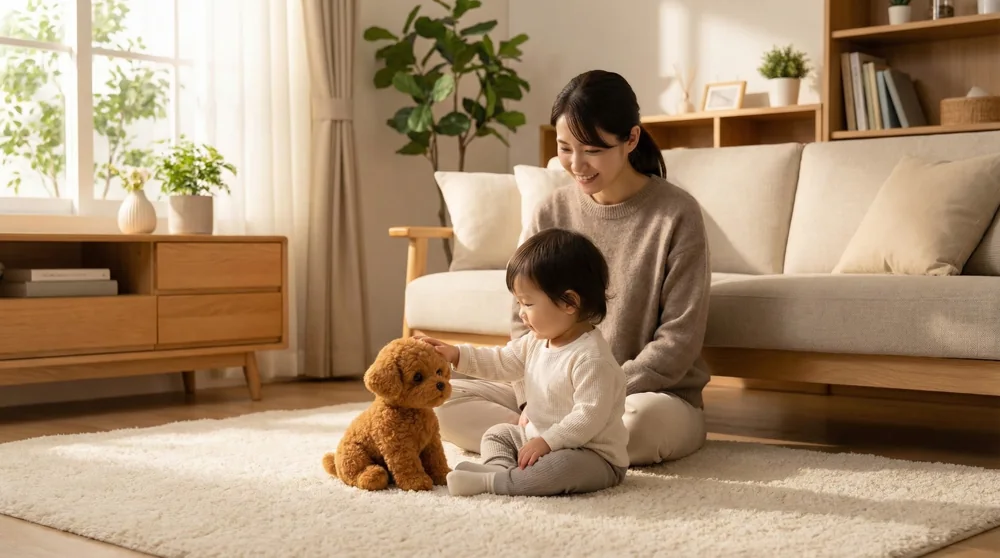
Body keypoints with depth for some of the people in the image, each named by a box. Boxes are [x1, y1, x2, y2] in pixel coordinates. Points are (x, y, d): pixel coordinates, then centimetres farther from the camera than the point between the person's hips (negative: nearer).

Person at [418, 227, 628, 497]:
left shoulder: (591, 358, -26)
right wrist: (456, 355, 5)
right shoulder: (536, 342, 3)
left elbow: (590, 416, -29)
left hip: (594, 455, -9)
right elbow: (502, 362, 14)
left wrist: (547, 442, -30)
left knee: (566, 465, -38)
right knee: (498, 433, 13)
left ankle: (490, 482, -34)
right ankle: (502, 469, -17)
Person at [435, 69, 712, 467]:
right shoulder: (550, 214, 2)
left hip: (654, 396, -4)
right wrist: (533, 401, -14)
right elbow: (525, 323, 3)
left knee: (644, 419, -39)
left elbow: (679, 340, -12)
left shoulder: (676, 215, -10)